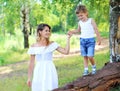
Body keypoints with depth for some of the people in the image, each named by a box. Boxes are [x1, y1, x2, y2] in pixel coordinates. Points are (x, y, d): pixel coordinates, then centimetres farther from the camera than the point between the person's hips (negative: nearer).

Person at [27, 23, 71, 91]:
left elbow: (66, 51, -5)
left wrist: (68, 39, -7)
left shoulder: (52, 44, 2)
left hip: (50, 71, 0)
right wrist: (29, 78, 5)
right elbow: (31, 63, 4)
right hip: (39, 72, 0)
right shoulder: (34, 47, 1)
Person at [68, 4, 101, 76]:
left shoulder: (91, 21, -6)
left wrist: (99, 39, -5)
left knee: (90, 56, -12)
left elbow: (96, 30, -4)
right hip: (82, 40, 5)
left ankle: (94, 67, 13)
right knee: (85, 56, 6)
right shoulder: (80, 22, 7)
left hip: (90, 40, -4)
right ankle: (86, 70, 12)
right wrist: (72, 32, 6)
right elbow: (78, 30, 24)